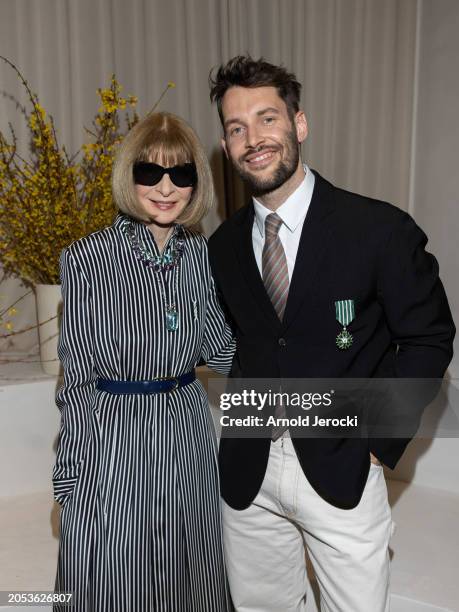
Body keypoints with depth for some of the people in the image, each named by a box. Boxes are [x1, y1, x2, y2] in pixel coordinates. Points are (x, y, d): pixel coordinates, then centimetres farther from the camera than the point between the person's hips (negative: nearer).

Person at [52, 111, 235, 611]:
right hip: (114, 436, -4)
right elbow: (77, 377, -7)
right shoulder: (86, 258, -12)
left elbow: (217, 350, 4)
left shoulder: (200, 253, 1)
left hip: (189, 430, 4)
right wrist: (71, 474, -5)